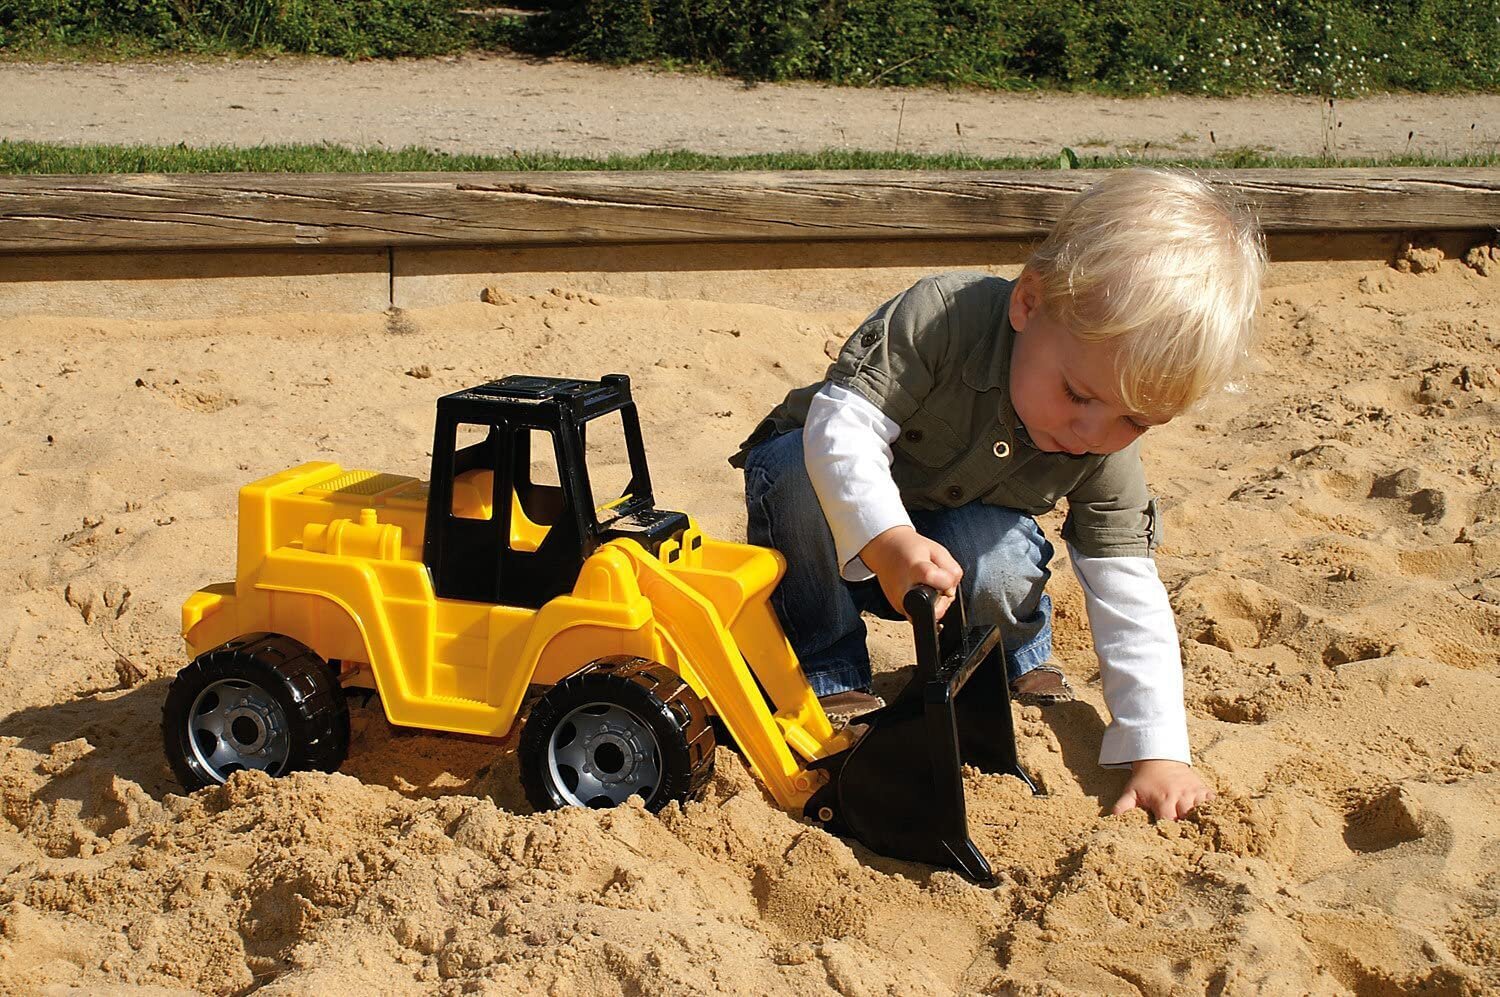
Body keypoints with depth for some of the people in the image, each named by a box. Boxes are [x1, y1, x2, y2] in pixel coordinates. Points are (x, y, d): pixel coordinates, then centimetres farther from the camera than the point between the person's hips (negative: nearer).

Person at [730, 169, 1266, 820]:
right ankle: (825, 676, -17)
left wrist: (1159, 749, -27)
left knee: (1001, 560, -32)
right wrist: (888, 539, -57)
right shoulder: (944, 317, -36)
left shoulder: (1109, 454, -20)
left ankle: (1017, 667, 4)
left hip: (960, 537, 2)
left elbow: (1129, 594, -18)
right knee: (792, 471, -36)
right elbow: (844, 423, -40)